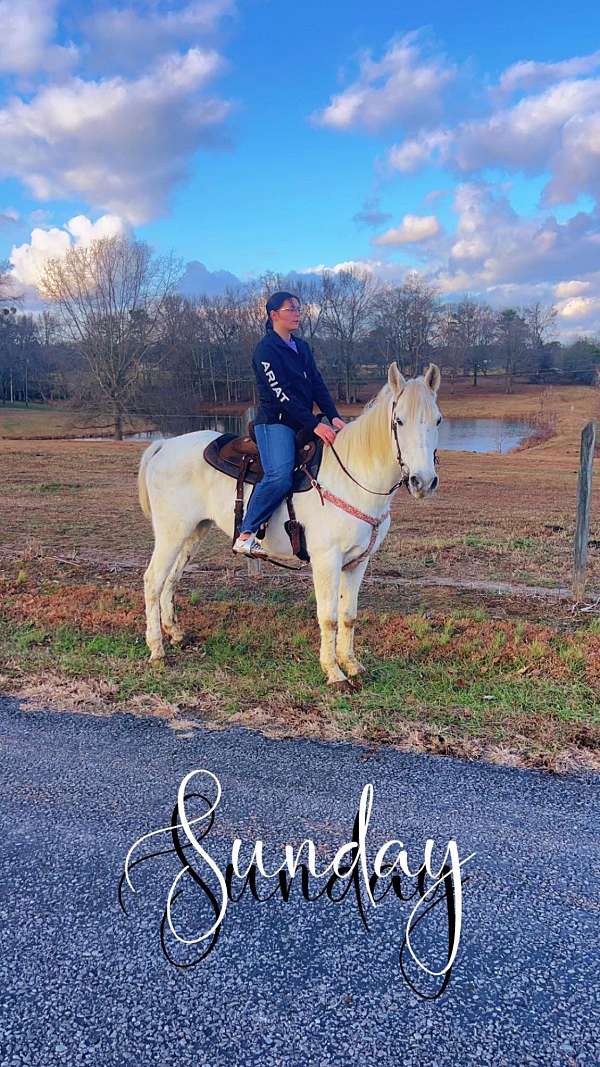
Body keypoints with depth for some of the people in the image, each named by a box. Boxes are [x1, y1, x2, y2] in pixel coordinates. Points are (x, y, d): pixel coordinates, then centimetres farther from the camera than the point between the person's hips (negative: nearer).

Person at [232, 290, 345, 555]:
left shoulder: (302, 347, 19)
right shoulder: (266, 349, -6)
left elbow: (318, 386, 13)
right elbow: (281, 394, -16)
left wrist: (334, 417, -5)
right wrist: (314, 425, -22)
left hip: (303, 423, 9)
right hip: (275, 422, -9)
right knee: (280, 476, -30)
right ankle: (245, 536, -24)